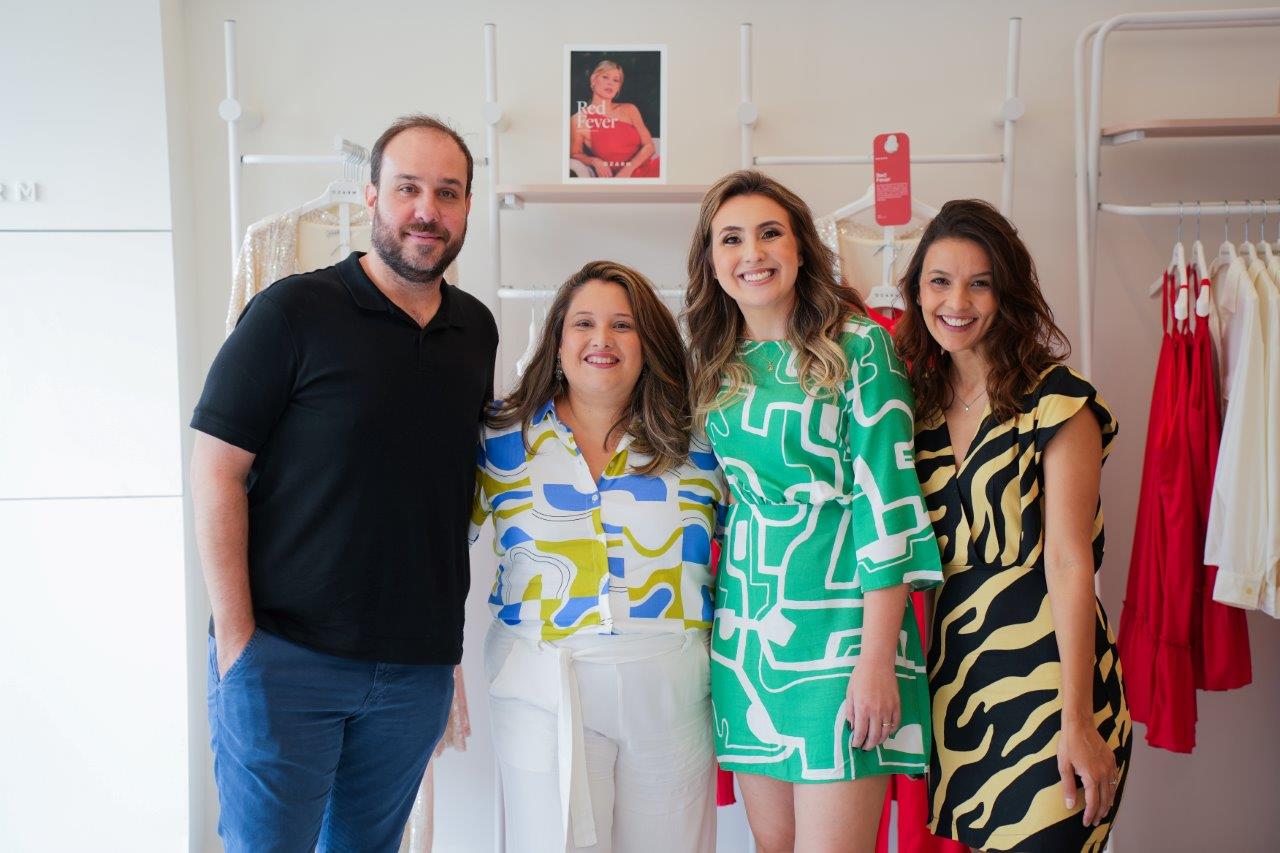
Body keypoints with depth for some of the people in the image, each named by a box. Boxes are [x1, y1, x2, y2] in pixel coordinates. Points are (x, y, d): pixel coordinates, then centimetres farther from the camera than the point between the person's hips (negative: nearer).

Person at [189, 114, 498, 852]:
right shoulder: (294, 311, -8)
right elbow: (217, 473, -9)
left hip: (419, 664, 5)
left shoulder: (477, 330, 8)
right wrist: (236, 638, -12)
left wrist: (450, 630, 11)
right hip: (285, 655, -4)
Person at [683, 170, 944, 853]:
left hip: (838, 622, -5)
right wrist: (722, 626, 11)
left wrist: (876, 660, -15)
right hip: (746, 628, 5)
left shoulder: (857, 345, -6)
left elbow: (887, 500, -11)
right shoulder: (716, 363, 10)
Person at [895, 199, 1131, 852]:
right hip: (954, 672, 5)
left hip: (1043, 668, -5)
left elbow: (1069, 563, -14)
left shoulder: (1057, 400, -9)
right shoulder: (921, 401, 7)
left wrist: (1077, 721, -16)